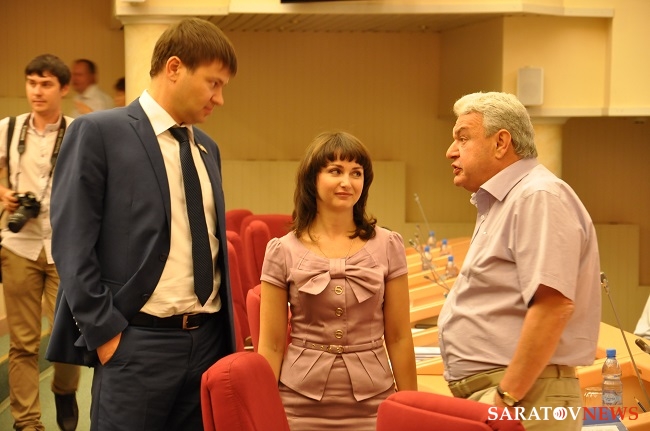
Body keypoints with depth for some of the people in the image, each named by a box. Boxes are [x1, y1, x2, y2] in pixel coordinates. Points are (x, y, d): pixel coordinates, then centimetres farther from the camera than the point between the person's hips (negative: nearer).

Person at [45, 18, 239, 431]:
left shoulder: (207, 148, 14)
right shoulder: (99, 133, -6)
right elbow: (72, 246, -10)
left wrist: (227, 331, 13)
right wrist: (105, 333, -13)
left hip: (208, 338, 6)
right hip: (137, 342, -6)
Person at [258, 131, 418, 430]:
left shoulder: (387, 246, -1)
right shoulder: (282, 252, -3)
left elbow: (398, 338, 3)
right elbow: (271, 345, -1)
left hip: (372, 403, 1)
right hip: (302, 405, 0)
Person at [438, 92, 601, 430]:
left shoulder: (538, 197, -14)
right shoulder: (499, 203, 18)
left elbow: (553, 305, -24)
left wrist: (506, 398, -24)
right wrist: (487, 397, 18)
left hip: (524, 397, -9)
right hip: (483, 391, 9)